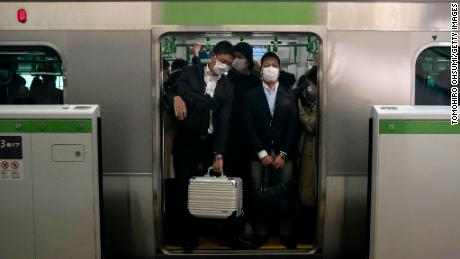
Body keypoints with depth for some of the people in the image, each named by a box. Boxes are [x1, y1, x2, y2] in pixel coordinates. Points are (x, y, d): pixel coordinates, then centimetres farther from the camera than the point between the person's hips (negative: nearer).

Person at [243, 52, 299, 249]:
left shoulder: (289, 96, 6)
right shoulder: (251, 96, 5)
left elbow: (293, 127, 2)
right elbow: (249, 127, -1)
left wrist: (283, 154, -5)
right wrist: (262, 153, -7)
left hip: (283, 154, 0)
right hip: (259, 154, 0)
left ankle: (286, 233, 13)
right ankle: (261, 233, 13)